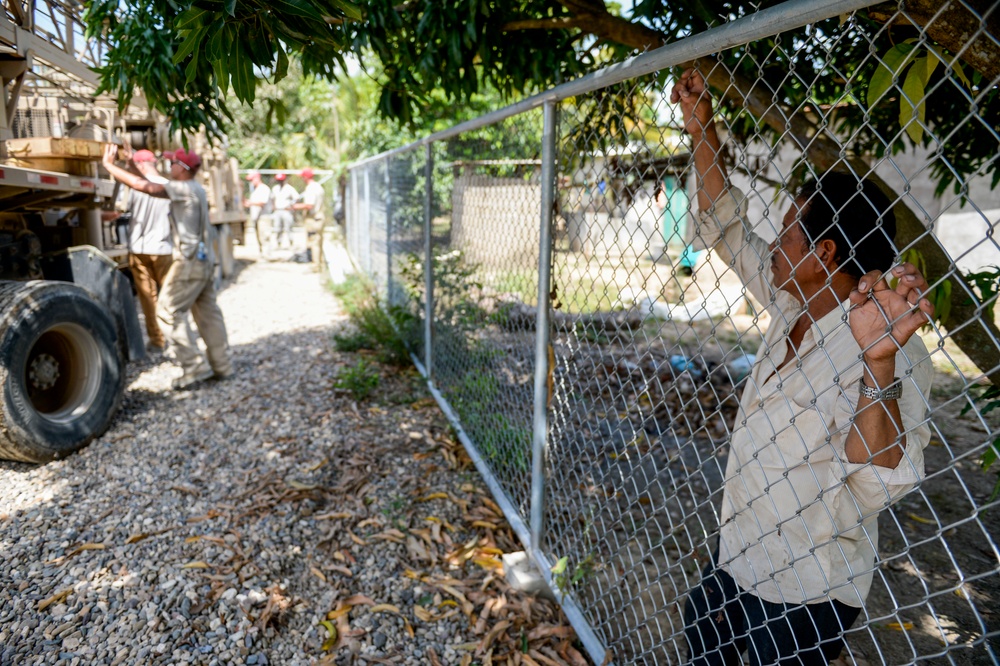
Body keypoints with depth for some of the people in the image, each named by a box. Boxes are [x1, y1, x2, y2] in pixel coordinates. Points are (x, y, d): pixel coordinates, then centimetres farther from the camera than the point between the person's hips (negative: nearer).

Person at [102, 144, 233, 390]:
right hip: (204, 260, 10)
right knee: (208, 312, 11)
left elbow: (145, 186, -19)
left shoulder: (185, 189, -12)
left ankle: (195, 367, -7)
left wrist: (110, 165, -11)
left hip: (190, 261, -10)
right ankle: (221, 365, 14)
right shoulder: (194, 189, 14)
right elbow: (157, 183, 20)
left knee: (169, 310, -5)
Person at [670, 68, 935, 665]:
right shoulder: (794, 306, -5)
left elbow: (871, 489, -36)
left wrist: (879, 363, -48)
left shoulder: (894, 354, -26)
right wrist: (702, 130, 2)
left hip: (803, 599, -7)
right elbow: (729, 229, 5)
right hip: (739, 555, 7)